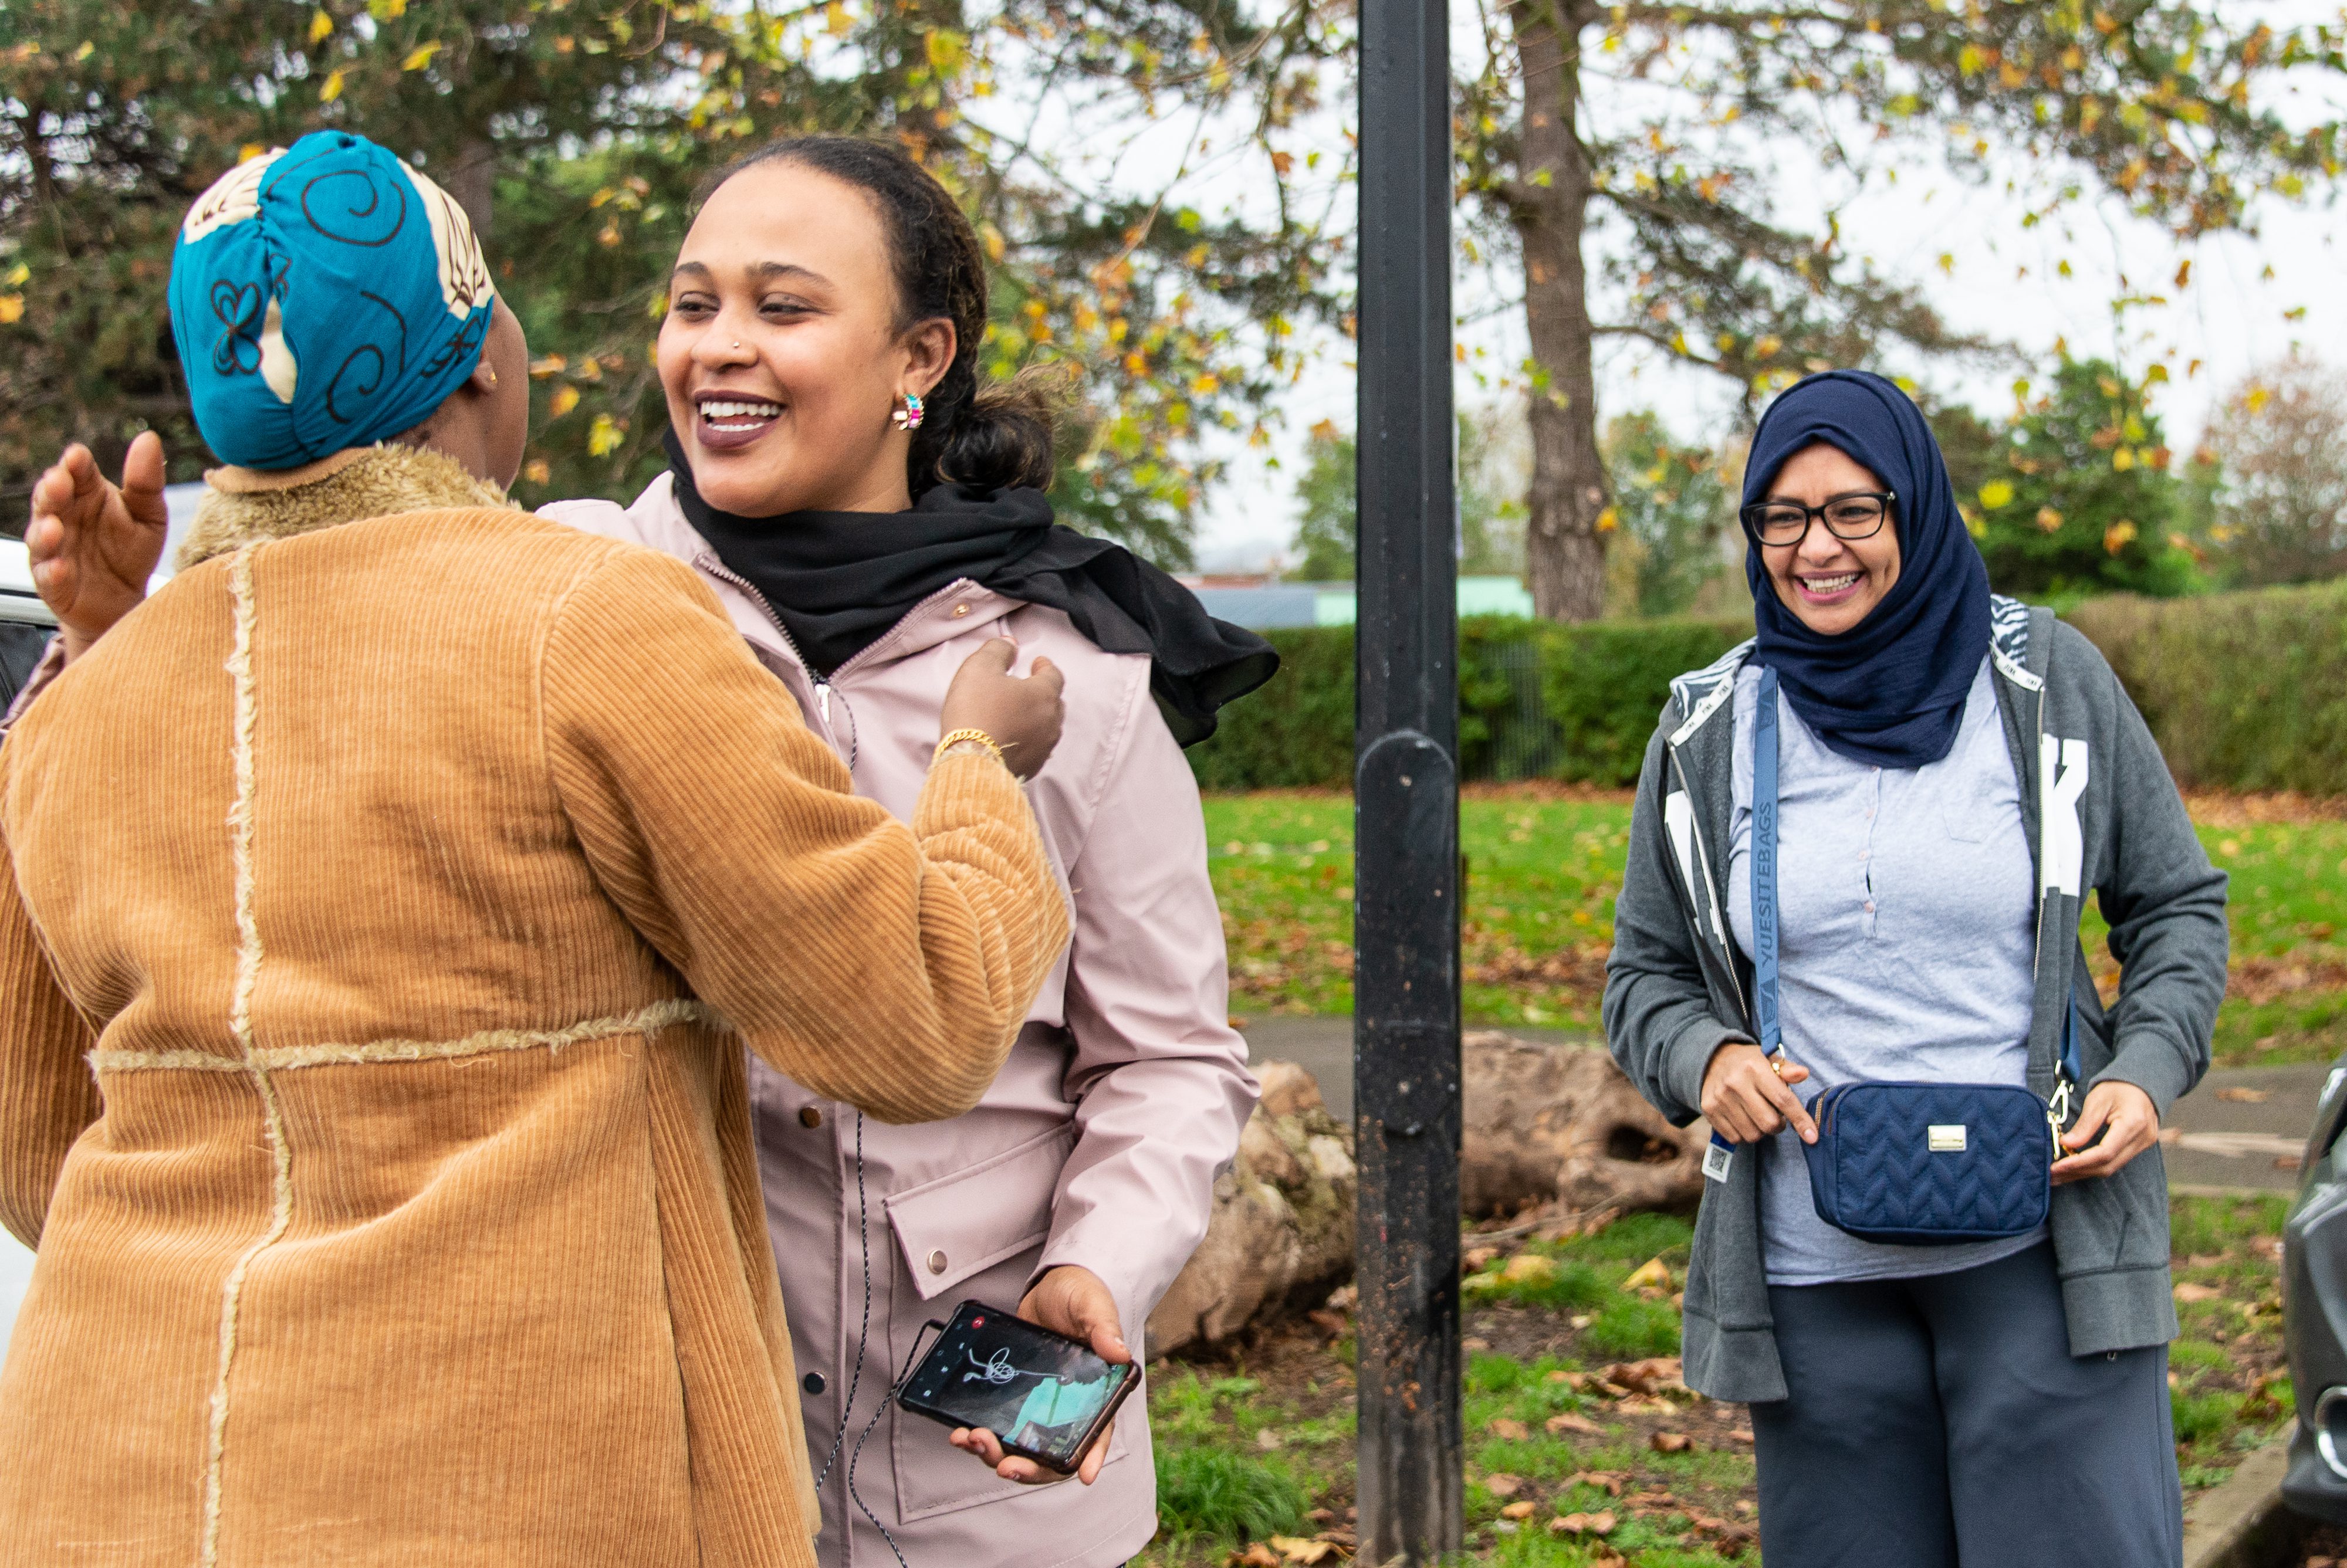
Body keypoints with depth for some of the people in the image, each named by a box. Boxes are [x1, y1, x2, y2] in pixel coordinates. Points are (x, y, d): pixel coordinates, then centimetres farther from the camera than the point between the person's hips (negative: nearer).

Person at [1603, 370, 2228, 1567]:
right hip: (1813, 1276, 2)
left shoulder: (2046, 681, 0)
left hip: (2043, 1256, -2)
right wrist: (1704, 1058, -10)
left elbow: (2177, 906, 9)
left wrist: (2147, 1071, -8)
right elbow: (1644, 973, 12)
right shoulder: (1708, 730, 4)